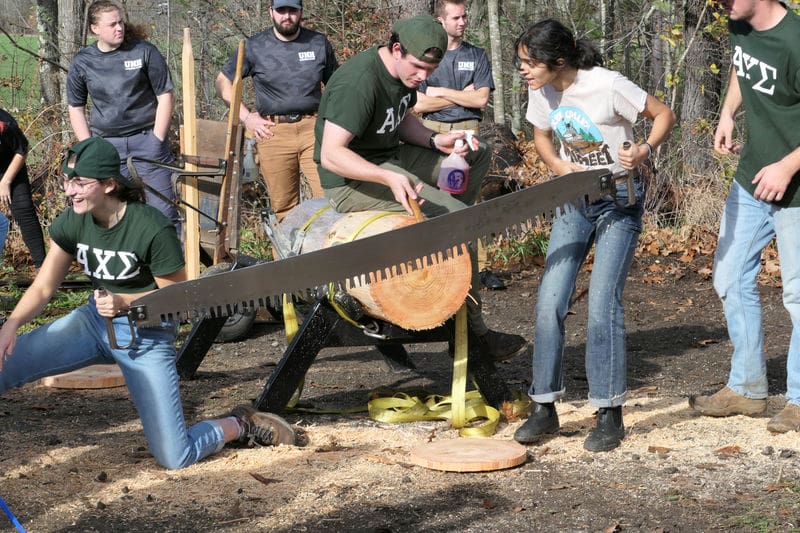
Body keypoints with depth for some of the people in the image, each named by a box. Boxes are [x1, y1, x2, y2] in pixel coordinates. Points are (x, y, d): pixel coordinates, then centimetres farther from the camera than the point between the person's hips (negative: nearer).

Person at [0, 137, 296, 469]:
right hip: (93, 322, 5)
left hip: (147, 334, -5)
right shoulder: (71, 224, -7)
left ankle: (239, 426, 19)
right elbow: (43, 287, -2)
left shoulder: (152, 229, -23)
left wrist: (125, 301, -28)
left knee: (175, 459, -9)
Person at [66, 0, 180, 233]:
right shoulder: (82, 61, 2)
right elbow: (75, 107, 12)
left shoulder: (144, 51, -5)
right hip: (106, 144, 2)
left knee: (162, 208, -5)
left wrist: (157, 140, -7)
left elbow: (165, 96, -1)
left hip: (146, 138, -2)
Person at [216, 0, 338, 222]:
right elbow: (223, 81, 14)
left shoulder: (319, 43, 10)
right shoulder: (254, 47, 6)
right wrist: (246, 116, 4)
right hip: (273, 131, 0)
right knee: (283, 206, 1)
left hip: (313, 128, 0)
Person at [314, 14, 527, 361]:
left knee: (478, 154, 10)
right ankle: (472, 330, -15)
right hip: (352, 180, -10)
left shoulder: (405, 73, 3)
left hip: (388, 161, 10)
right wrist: (389, 177, -41)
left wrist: (435, 140, 1)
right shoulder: (359, 82, -25)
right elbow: (331, 155, -29)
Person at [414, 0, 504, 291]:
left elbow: (481, 100, -1)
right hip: (433, 133, 0)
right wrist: (461, 96, -3)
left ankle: (481, 266, -4)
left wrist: (441, 92, -3)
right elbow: (418, 104, -3)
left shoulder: (477, 56, 11)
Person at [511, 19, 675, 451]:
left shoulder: (607, 85, -21)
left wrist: (644, 151, -28)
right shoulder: (541, 92, -4)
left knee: (602, 304, -12)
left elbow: (664, 115, -9)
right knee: (549, 303, -4)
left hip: (619, 200, -5)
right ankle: (544, 408, 6)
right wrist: (558, 165, -6)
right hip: (573, 200, 5)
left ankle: (610, 414, -1)